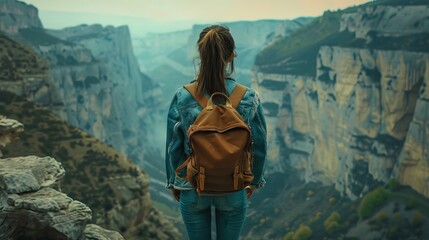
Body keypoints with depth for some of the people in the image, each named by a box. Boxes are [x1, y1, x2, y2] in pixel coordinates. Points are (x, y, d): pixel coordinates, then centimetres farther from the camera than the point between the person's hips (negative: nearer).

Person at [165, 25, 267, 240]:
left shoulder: (182, 97, -14)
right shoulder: (248, 98, -14)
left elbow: (173, 146, -5)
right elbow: (259, 146, -5)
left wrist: (173, 182, 10)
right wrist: (254, 180, 12)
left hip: (192, 190, 0)